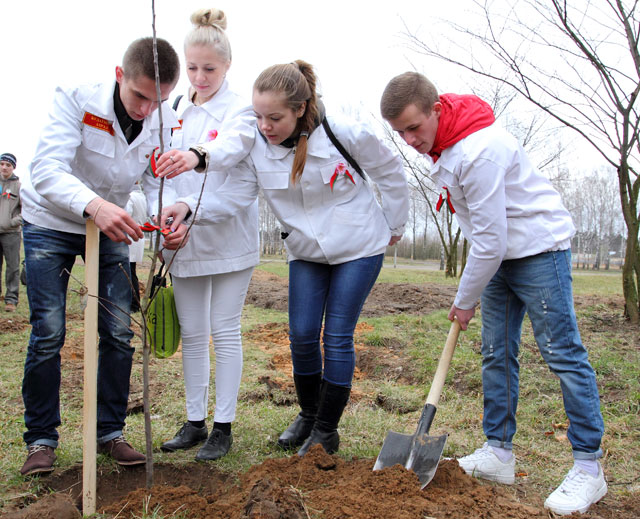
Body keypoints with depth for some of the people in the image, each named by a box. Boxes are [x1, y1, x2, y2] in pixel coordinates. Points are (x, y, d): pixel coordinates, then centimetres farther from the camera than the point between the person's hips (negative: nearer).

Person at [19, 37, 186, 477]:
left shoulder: (165, 122, -12)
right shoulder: (77, 98, -24)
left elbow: (159, 185, -11)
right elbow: (46, 170, -34)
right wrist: (92, 205, -53)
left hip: (111, 229, 4)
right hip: (51, 224, -3)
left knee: (119, 333, -1)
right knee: (48, 334, -6)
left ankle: (111, 432, 15)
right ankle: (41, 440, 11)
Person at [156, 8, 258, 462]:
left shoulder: (241, 109, -4)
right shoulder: (176, 110, 12)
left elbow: (233, 145, -28)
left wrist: (198, 155, -49)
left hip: (228, 237, -5)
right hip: (184, 238, 5)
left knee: (225, 331, 1)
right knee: (192, 332, 11)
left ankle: (224, 426, 13)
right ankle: (195, 421, 24)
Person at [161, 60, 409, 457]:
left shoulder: (345, 134, -22)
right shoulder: (256, 146, -13)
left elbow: (390, 170, -5)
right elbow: (233, 196, -19)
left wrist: (395, 224, 4)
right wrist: (190, 207, -38)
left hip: (359, 248, -3)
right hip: (306, 252, 4)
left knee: (337, 337, -3)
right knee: (302, 336, 2)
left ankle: (327, 431, 14)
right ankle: (309, 414, 29)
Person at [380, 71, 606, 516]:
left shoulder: (479, 150, -29)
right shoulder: (439, 145, 2)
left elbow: (490, 241, -25)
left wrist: (464, 301, -13)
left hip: (540, 248, -9)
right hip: (501, 254, 9)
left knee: (562, 353, -5)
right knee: (497, 354, 8)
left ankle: (589, 467, 6)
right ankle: (499, 452, 18)